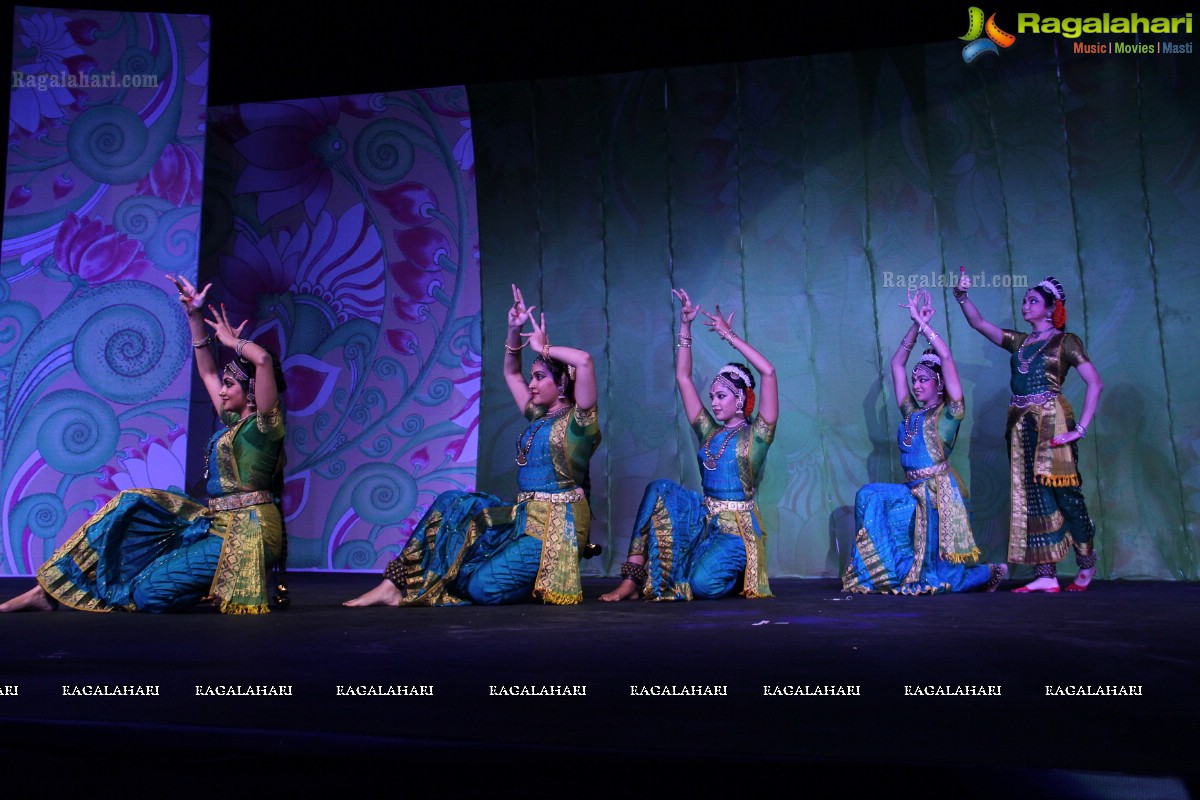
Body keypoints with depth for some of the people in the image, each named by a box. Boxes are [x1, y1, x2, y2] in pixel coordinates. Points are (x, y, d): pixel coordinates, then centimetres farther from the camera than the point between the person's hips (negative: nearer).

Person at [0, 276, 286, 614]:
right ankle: (51, 589, 4)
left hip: (245, 531, -9)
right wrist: (195, 316, 22)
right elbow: (207, 372, 26)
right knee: (133, 509, 1)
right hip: (215, 522, 9)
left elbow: (263, 359, -22)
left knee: (151, 589, -17)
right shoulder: (232, 421, 18)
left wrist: (232, 341, -2)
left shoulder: (264, 422, -7)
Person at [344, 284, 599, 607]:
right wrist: (515, 331, 13)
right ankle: (395, 585, -4)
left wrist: (544, 349, -9)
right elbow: (511, 373, 27)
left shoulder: (578, 419, -7)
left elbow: (584, 361, -24)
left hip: (555, 524, -8)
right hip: (523, 516, 8)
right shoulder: (538, 417, 17)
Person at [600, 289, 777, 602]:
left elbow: (768, 372, -13)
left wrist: (728, 335, -9)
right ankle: (633, 579, -19)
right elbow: (683, 377, 11)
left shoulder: (756, 434, 0)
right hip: (704, 517, 6)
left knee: (703, 584, -31)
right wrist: (685, 324, 5)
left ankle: (737, 572, 7)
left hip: (736, 528, -6)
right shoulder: (708, 432, 13)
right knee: (660, 490, -19)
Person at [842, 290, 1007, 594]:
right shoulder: (911, 413, 13)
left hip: (939, 491, -6)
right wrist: (915, 326, 5)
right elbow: (897, 363, 11)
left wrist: (923, 323, -10)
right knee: (869, 496, -18)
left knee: (940, 576, -4)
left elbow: (946, 358, -13)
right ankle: (890, 568, -8)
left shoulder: (949, 413, -3)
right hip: (913, 492, 6)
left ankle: (992, 571, 26)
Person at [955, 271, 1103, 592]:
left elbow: (1095, 382, -6)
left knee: (1064, 494, -3)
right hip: (1022, 425, 5)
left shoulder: (1064, 341, 1)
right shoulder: (1020, 342, 16)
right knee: (1032, 497, 1)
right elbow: (979, 323, 12)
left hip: (1051, 422, -5)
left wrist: (1081, 428, -13)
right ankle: (1046, 575, 3)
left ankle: (1087, 566, 17)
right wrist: (962, 297, -4)